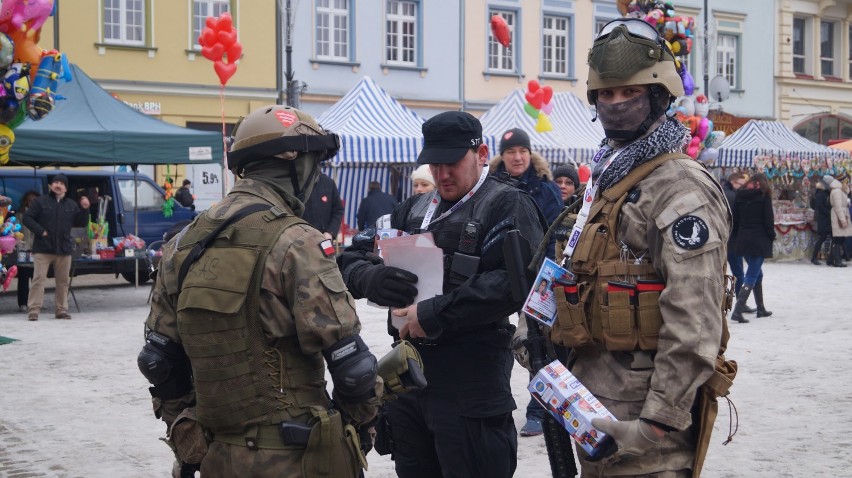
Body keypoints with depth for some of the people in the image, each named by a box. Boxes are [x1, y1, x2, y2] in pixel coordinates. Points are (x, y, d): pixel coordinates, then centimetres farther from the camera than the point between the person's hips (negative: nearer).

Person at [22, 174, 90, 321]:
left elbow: (81, 223, 11)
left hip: (64, 249, 4)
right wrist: (40, 231, -13)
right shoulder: (40, 202, 1)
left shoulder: (72, 205, 11)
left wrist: (85, 210, -5)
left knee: (63, 281, 8)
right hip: (43, 248, -4)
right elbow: (27, 218, -2)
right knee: (39, 278, -8)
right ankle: (33, 310, -8)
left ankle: (62, 309, 16)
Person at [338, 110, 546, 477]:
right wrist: (373, 278, -12)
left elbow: (514, 281, -22)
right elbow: (352, 258, 12)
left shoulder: (507, 206, -5)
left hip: (471, 387, -7)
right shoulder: (413, 210, 16)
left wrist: (435, 315, -21)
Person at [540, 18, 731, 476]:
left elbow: (694, 325, -23)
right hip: (593, 399, 9)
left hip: (640, 405, -9)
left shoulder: (681, 189, -15)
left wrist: (658, 423, -25)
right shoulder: (607, 177, 15)